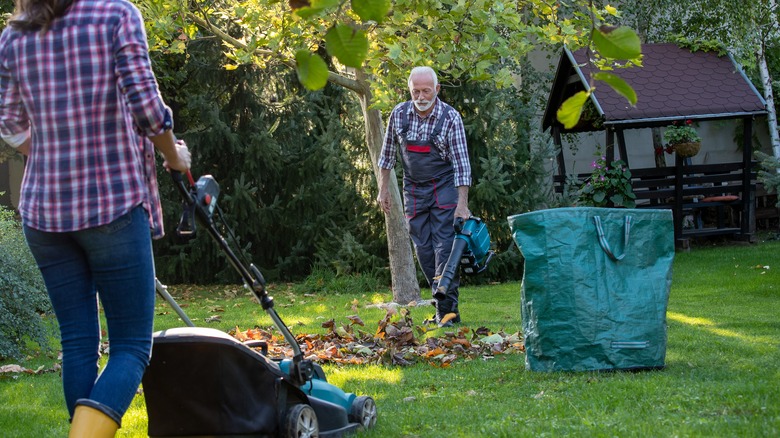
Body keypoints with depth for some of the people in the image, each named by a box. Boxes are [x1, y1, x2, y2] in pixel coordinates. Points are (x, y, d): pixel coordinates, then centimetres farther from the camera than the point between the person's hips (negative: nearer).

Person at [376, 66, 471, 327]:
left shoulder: (450, 117, -15)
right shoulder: (399, 114, -4)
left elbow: (461, 162, -15)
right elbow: (387, 153, 9)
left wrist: (462, 204, -21)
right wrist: (383, 189, 8)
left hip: (444, 188, -4)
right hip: (414, 189, 4)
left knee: (445, 246, -12)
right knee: (423, 249, 2)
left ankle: (447, 311, -14)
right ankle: (442, 304, 11)